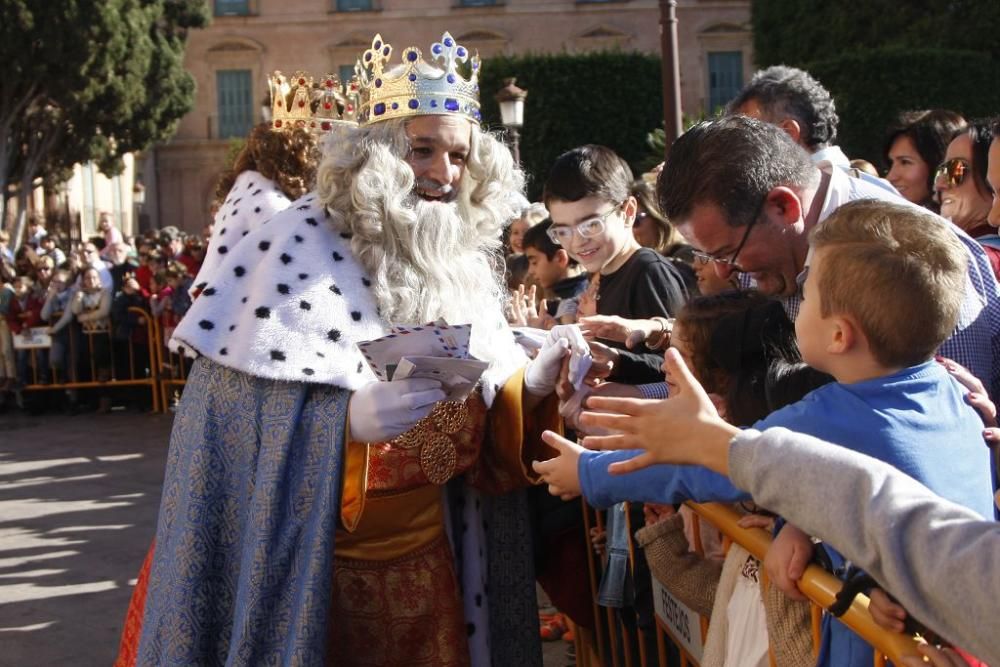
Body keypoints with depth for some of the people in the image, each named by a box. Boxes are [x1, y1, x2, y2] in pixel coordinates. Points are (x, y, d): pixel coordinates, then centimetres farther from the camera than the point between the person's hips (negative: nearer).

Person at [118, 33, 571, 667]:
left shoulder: (464, 260, 4)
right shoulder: (300, 248, -14)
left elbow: (482, 421, 5)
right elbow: (246, 425, -18)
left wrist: (531, 385, -15)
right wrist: (348, 418, -33)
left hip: (429, 556, 6)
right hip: (314, 566, -5)